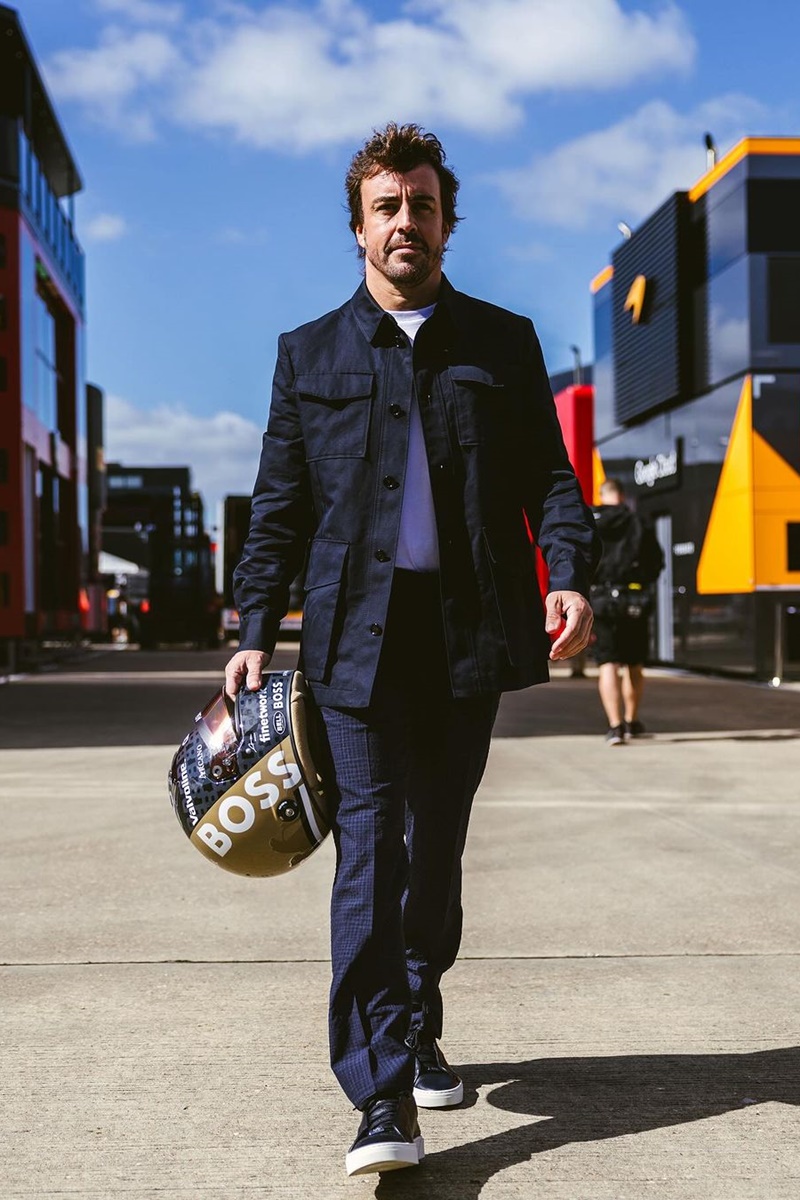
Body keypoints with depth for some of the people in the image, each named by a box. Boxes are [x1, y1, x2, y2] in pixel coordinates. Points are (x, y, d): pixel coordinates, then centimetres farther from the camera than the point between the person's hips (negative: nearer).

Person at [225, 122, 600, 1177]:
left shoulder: (504, 342, 13)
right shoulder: (309, 353, 11)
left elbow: (549, 476, 10)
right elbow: (280, 507, 9)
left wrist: (571, 575, -8)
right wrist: (256, 633, 1)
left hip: (469, 628, 2)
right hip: (358, 628, -1)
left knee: (438, 841, 10)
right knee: (370, 840, -10)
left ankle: (419, 1026, 30)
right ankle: (383, 1095, -12)